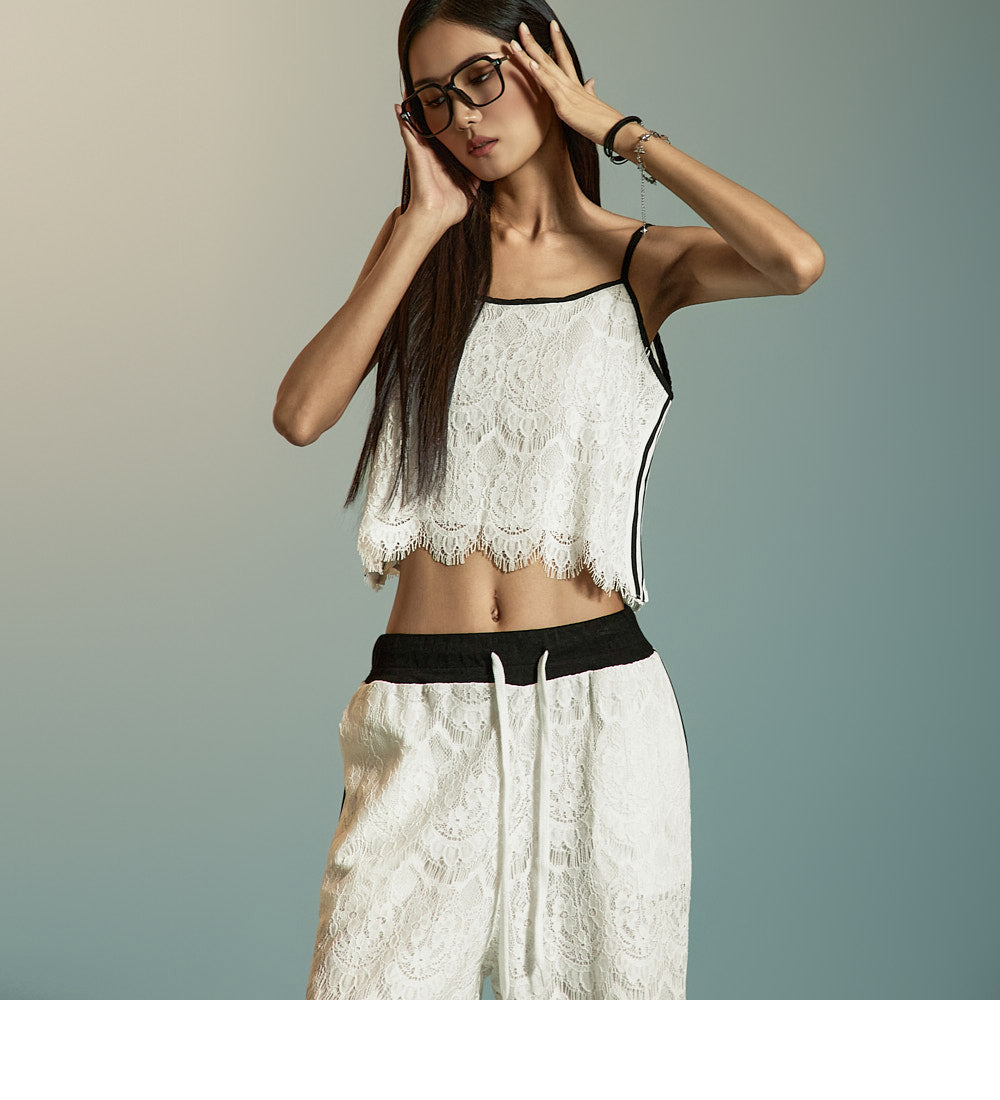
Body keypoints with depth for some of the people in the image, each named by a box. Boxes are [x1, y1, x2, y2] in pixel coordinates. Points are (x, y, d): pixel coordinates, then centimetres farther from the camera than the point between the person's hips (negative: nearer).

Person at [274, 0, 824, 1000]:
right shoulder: (420, 244, 10)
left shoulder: (640, 261, 5)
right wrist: (424, 228, -4)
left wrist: (617, 129, -7)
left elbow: (797, 262, -18)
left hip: (594, 692, -1)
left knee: (605, 984, 8)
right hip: (428, 711, 1)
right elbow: (301, 414, -6)